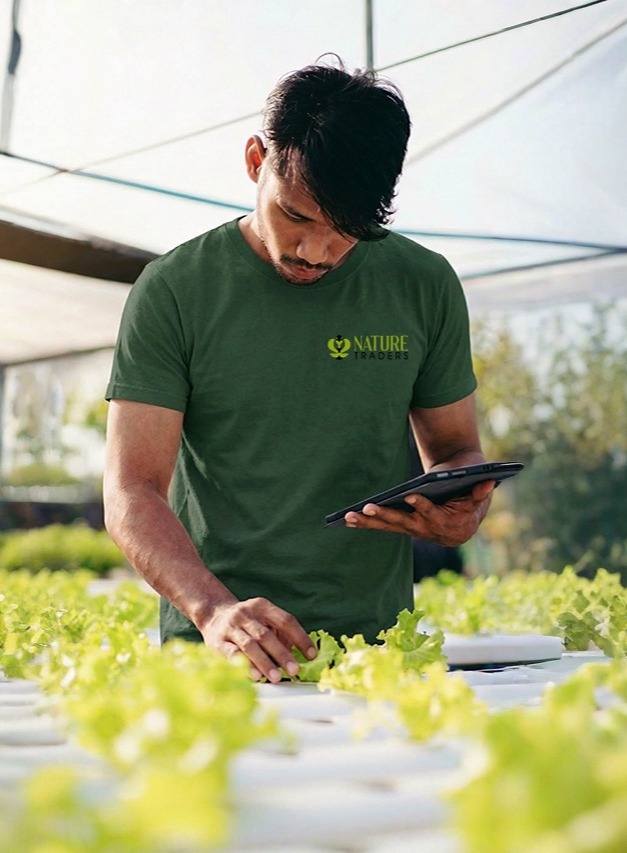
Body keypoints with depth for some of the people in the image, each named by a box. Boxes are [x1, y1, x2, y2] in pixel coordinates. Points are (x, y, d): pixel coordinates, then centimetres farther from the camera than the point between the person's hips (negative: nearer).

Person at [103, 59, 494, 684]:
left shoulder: (425, 287, 6)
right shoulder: (173, 291, -1)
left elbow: (455, 451, 17)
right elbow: (132, 493, -5)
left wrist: (461, 512, -7)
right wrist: (213, 609, -22)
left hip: (375, 643, 2)